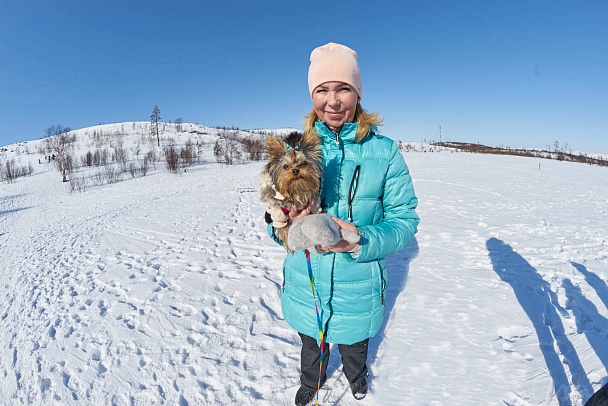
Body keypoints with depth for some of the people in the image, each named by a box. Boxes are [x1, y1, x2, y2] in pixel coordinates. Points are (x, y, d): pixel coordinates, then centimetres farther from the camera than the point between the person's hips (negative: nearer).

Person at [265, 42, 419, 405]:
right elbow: (274, 216, -4)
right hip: (304, 285, 1)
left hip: (358, 288, -1)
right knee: (312, 345, 29)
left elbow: (405, 219, -12)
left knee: (354, 346, 29)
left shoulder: (384, 151, -13)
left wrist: (363, 241, -30)